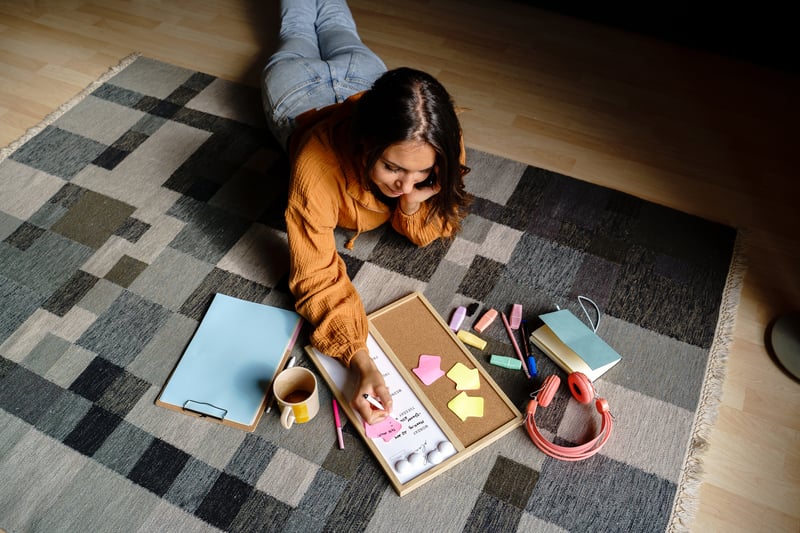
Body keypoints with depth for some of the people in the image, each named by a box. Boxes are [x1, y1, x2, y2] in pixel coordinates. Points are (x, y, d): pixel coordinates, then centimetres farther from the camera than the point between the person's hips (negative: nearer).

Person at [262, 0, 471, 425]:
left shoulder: (439, 142, -42)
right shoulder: (318, 164, -53)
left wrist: (415, 202, -48)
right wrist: (360, 361, -62)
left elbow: (433, 231, -25)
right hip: (300, 96, -2)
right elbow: (316, 276, -48)